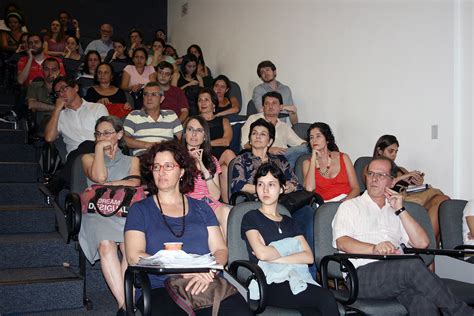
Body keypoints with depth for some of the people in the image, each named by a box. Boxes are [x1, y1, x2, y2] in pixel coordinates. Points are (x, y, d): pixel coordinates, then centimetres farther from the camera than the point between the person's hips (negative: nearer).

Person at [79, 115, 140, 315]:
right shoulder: (88, 158, 24)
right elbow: (99, 176, 2)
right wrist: (100, 147, 10)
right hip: (98, 213, 0)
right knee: (106, 244, -36)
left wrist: (107, 185, -1)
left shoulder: (132, 160, 25)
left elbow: (134, 182, 4)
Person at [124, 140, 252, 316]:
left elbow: (220, 250, 13)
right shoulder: (140, 210, 13)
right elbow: (134, 257, 0)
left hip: (207, 285, 2)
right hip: (160, 288, -1)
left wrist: (207, 272, -12)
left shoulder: (201, 208, 21)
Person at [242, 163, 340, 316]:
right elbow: (262, 253, -9)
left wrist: (275, 258, -5)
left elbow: (309, 257, 7)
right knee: (326, 298, -28)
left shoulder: (289, 222, 24)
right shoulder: (251, 218, 10)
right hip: (270, 284, -4)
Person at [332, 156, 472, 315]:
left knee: (423, 299, -34)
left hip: (396, 274, 3)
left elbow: (422, 243, 14)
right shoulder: (350, 206, 18)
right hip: (364, 274, -3)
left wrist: (400, 210, 9)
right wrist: (374, 248, -21)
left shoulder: (395, 212, 30)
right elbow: (342, 242, -2)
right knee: (413, 265, -32)